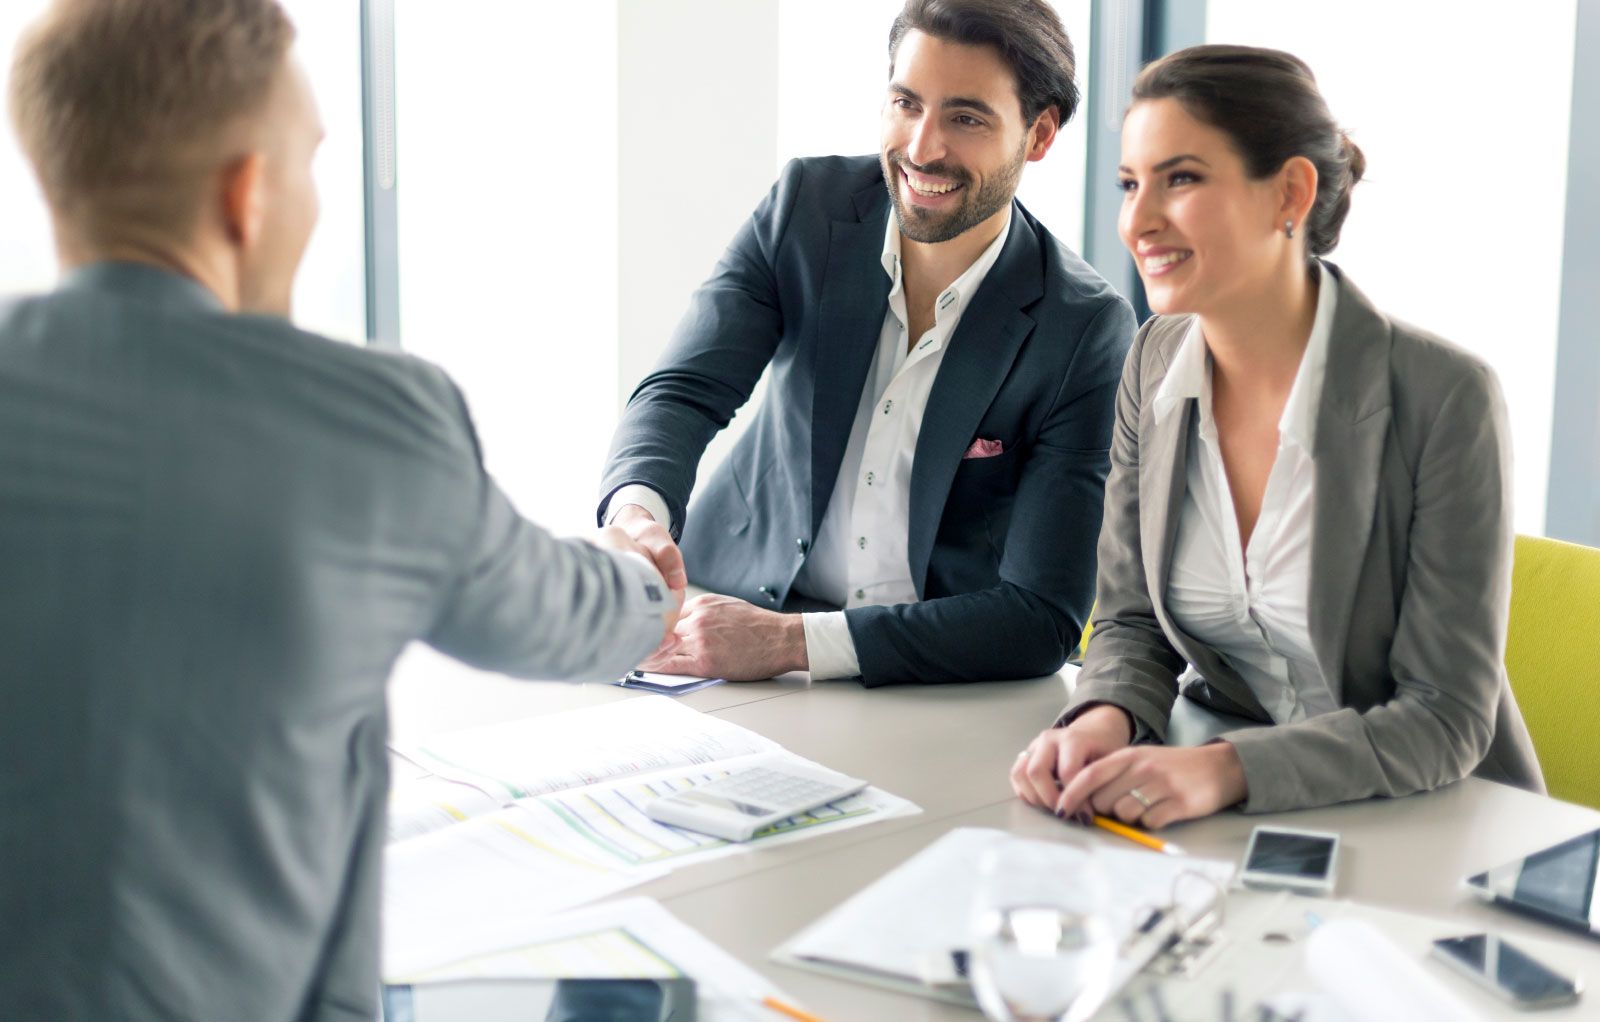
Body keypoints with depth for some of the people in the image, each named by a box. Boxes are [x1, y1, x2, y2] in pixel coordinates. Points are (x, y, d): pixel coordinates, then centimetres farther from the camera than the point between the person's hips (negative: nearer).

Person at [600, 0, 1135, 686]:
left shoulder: (1086, 330, -13)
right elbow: (685, 391, -8)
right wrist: (637, 515, -33)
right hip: (739, 598, 3)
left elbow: (1042, 618, -17)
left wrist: (791, 641, -27)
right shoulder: (805, 205, -3)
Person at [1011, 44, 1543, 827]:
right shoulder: (1156, 364, -2)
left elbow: (1446, 719, -18)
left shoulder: (1444, 398, -18)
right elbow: (1133, 623, 4)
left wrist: (1226, 769, -32)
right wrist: (1104, 720, -19)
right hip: (1233, 815, 5)